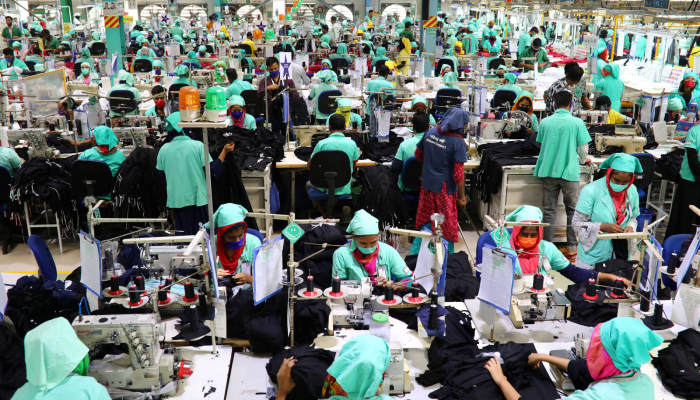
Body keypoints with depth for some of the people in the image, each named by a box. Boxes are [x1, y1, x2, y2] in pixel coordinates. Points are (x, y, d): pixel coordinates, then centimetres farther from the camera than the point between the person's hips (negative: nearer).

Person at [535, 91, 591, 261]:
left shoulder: (545, 122, 1)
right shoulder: (577, 123, -7)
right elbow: (583, 148, -2)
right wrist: (583, 160, 21)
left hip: (548, 171, 2)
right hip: (569, 172, -2)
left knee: (549, 210, 8)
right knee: (572, 210, 11)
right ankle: (571, 247, 15)